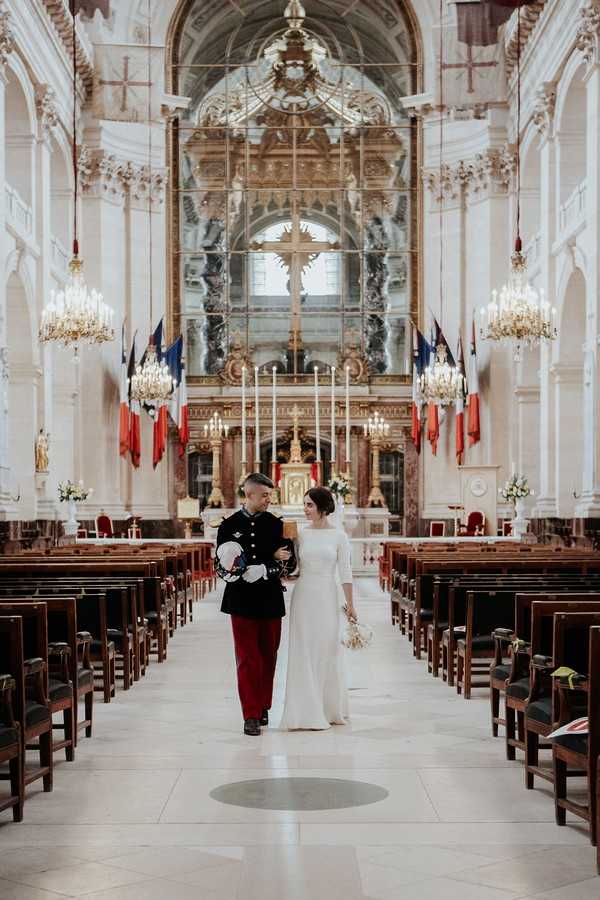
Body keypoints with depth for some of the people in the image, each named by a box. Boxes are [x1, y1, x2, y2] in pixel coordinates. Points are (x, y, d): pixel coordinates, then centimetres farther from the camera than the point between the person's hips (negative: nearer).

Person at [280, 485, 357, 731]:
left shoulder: (338, 536, -2)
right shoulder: (301, 534, 5)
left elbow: (345, 572, -4)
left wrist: (350, 604, -6)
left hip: (328, 597, -2)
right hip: (304, 596, 2)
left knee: (328, 651, 5)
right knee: (304, 652, 1)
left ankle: (330, 709, 21)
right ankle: (308, 712, 5)